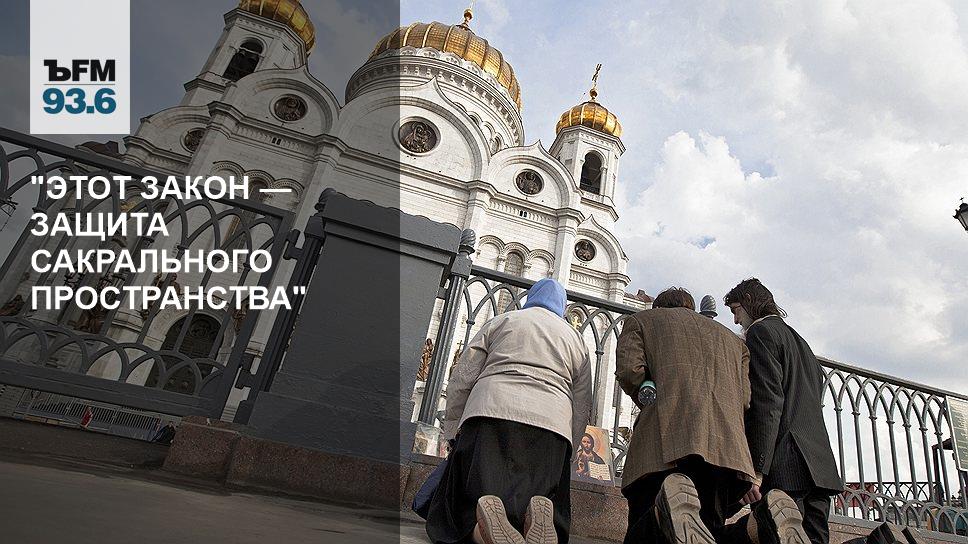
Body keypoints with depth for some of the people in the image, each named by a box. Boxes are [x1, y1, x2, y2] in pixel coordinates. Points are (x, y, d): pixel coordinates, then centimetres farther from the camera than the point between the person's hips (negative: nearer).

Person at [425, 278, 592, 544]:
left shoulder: (500, 321, 21)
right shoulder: (577, 340, 27)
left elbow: (461, 379, 12)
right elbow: (582, 408, 21)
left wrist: (452, 429, 19)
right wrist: (564, 450, 27)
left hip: (492, 412, -1)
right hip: (552, 421, 2)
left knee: (467, 499, -4)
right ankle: (539, 514, -32)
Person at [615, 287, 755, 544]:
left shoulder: (641, 320, 21)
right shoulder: (732, 338, 32)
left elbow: (629, 370, 1)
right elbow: (744, 399, 17)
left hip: (665, 439, -3)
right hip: (725, 445, 4)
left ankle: (671, 499, -32)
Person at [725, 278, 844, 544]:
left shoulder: (760, 332, -1)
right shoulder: (800, 342, 27)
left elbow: (768, 402, -13)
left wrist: (756, 469, -17)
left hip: (783, 466, -9)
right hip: (819, 467, 9)